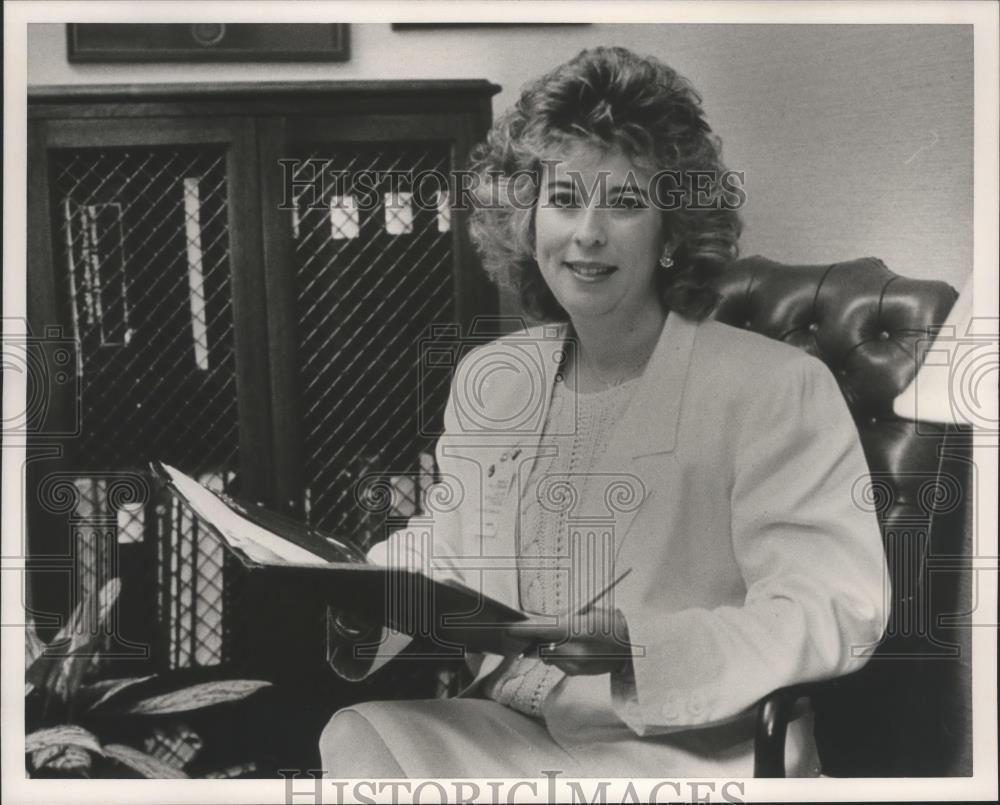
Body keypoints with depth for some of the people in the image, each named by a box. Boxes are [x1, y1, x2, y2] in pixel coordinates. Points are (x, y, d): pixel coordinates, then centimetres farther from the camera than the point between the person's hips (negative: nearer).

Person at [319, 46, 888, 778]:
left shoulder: (778, 388, -11)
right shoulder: (486, 379, 7)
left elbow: (834, 611, -15)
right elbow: (453, 548, 16)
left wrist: (639, 646, -29)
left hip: (699, 752, -5)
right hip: (509, 729, 5)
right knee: (356, 737, -23)